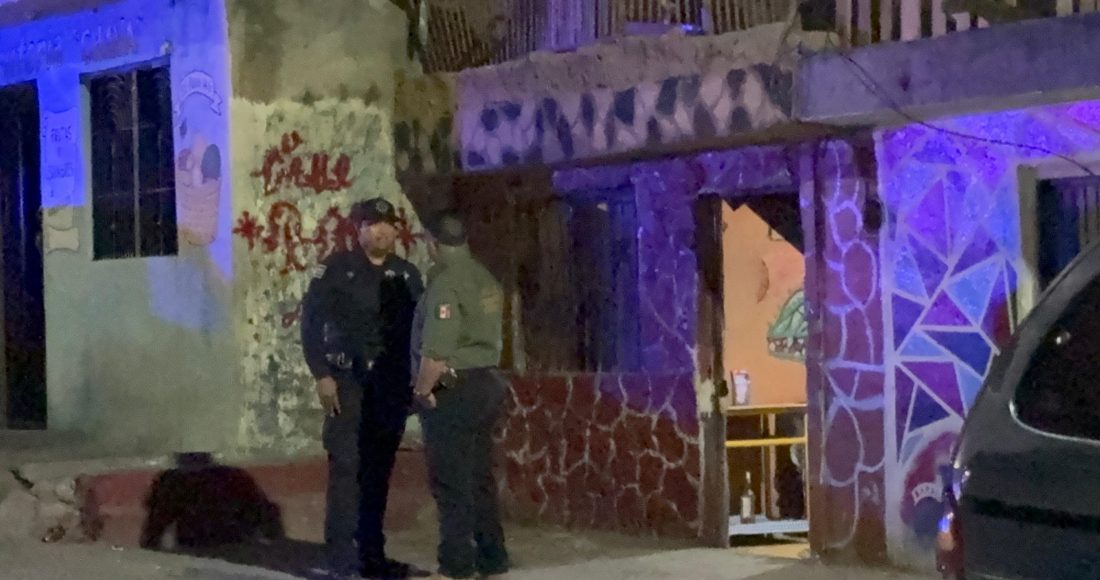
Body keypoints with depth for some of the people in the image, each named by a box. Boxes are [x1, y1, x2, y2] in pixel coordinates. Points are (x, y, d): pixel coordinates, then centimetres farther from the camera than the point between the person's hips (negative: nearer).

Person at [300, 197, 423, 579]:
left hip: (392, 388, 4)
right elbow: (310, 322, -3)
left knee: (379, 472, 8)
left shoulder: (407, 275, 10)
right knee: (346, 468, -8)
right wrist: (322, 375, -10)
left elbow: (418, 331, 12)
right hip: (348, 383, -4)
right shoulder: (336, 268, -1)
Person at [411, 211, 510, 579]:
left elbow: (437, 351, -23)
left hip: (454, 390, -9)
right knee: (479, 477, 14)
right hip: (486, 383, 9)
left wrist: (423, 388, -9)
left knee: (451, 483, -3)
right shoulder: (485, 280, 11)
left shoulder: (446, 283, -16)